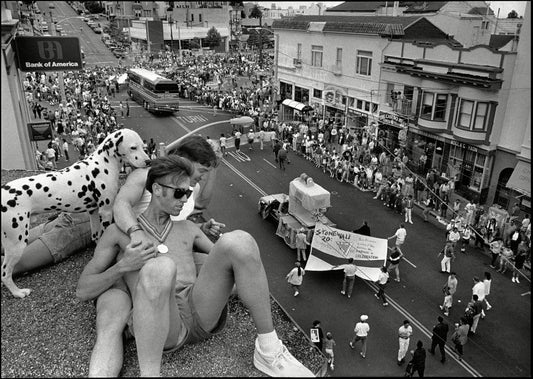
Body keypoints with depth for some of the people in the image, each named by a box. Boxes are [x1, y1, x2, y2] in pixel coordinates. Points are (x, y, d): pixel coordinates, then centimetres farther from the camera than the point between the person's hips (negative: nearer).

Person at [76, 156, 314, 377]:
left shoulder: (188, 229, 26)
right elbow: (83, 291, 10)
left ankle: (269, 351, -14)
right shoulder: (118, 232, 15)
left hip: (200, 313, 4)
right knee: (160, 267, -38)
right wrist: (123, 266, -9)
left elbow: (223, 260, 27)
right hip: (155, 323, -3)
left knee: (238, 240, -22)